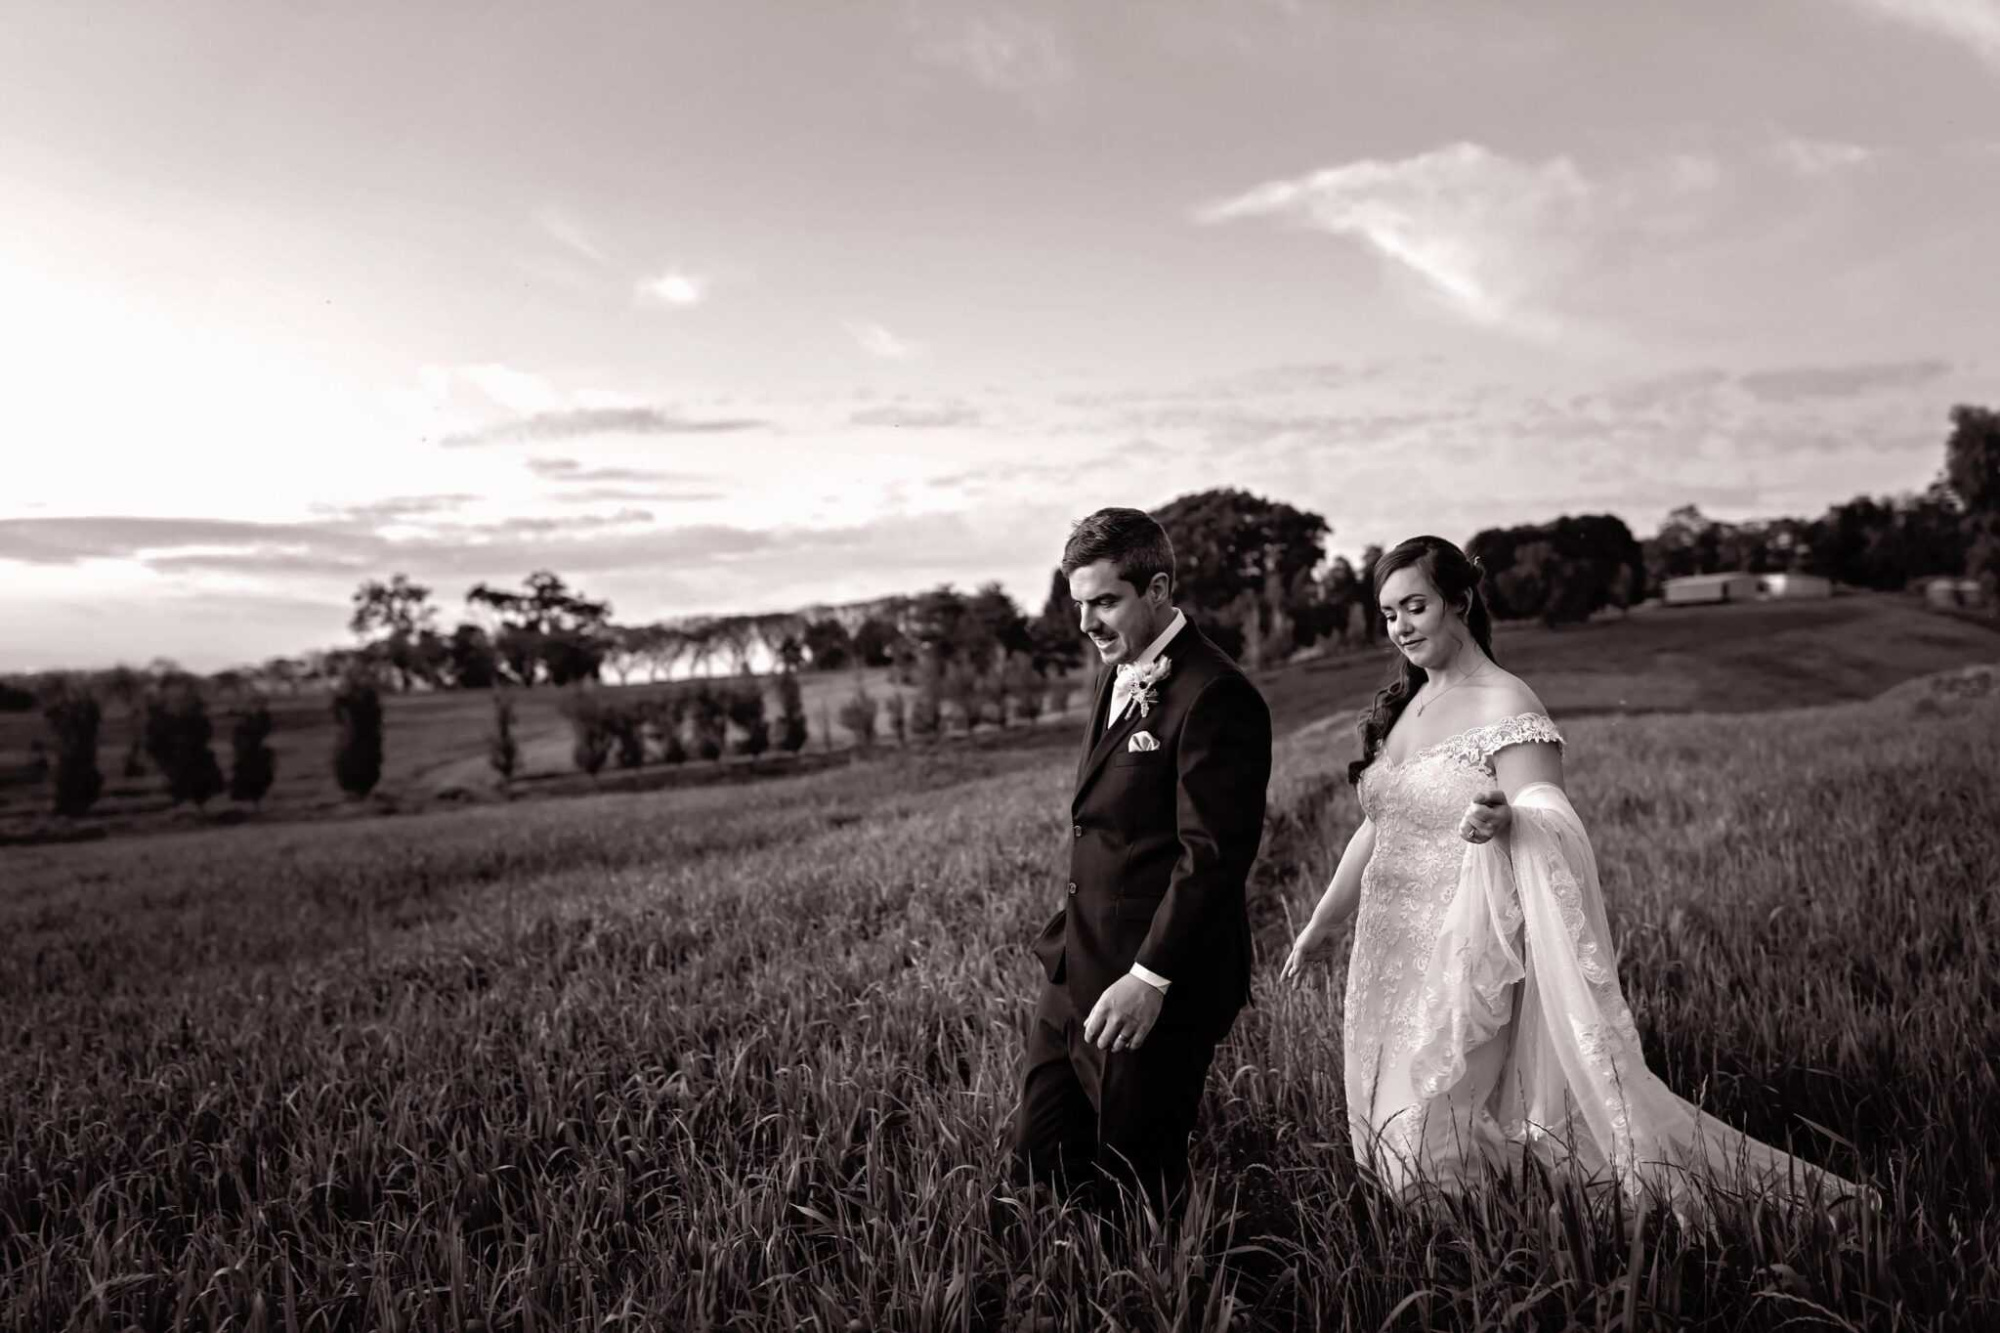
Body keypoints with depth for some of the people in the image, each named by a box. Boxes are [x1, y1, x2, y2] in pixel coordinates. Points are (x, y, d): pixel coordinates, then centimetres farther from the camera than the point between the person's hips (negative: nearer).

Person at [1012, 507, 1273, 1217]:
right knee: (1040, 1160, 14)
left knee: (1136, 1182, 7)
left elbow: (1214, 856, -21)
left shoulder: (1214, 696, -17)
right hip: (1074, 974, 9)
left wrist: (1150, 978, -22)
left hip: (1152, 990, -9)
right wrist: (1065, 938, 14)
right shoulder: (1121, 676, 13)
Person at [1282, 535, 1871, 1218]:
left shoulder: (1506, 706, -11)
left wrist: (1505, 818, -47)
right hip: (1387, 956, 7)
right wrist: (1319, 926, 21)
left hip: (1464, 958, -7)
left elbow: (1551, 818, -24)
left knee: (1442, 1145, -5)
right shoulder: (1401, 705, 11)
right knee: (1393, 1133, 13)